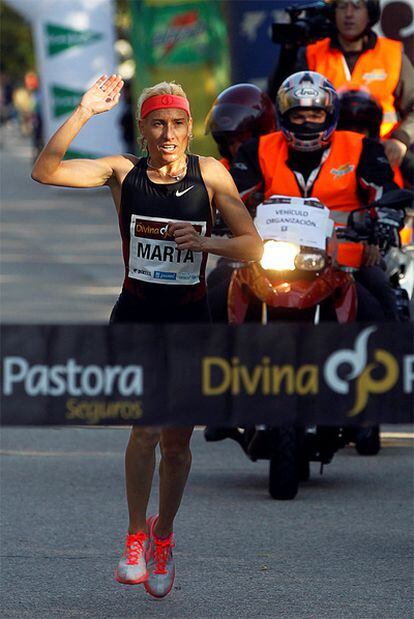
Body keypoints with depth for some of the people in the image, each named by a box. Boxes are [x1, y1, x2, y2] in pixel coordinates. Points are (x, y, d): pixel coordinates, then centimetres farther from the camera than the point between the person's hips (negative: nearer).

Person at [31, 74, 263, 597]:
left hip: (191, 320, 1)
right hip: (135, 318, -1)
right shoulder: (123, 172, -3)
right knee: (148, 425, -19)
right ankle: (135, 537, -4)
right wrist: (84, 113, -24)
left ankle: (163, 535, 31)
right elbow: (44, 172, -16)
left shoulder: (209, 174, -2)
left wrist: (205, 242, -19)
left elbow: (252, 246, -1)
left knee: (177, 441, 9)